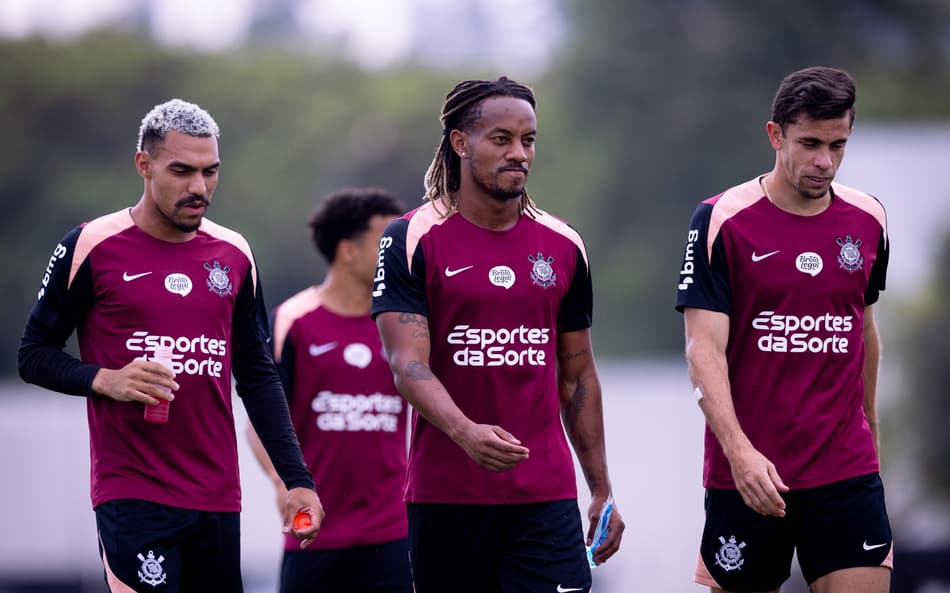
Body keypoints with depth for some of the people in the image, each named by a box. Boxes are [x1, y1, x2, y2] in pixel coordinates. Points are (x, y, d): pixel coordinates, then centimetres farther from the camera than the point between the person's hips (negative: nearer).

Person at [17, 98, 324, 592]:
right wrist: (104, 380, -17)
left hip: (217, 496, 5)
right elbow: (34, 355, 2)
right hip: (131, 493, -5)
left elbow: (257, 377, 16)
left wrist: (297, 479, 8)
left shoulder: (233, 255, 11)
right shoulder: (92, 247, -3)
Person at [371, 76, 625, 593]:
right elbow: (409, 364, -13)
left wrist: (601, 489, 14)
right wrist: (466, 433, -31)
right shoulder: (411, 240, -2)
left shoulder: (563, 246, 11)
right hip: (446, 495, -2)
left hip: (546, 496, 2)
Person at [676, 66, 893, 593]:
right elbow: (704, 348, -13)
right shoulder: (721, 221, -7)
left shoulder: (868, 220, 6)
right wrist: (740, 451, -25)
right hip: (746, 472, -3)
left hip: (848, 471, 3)